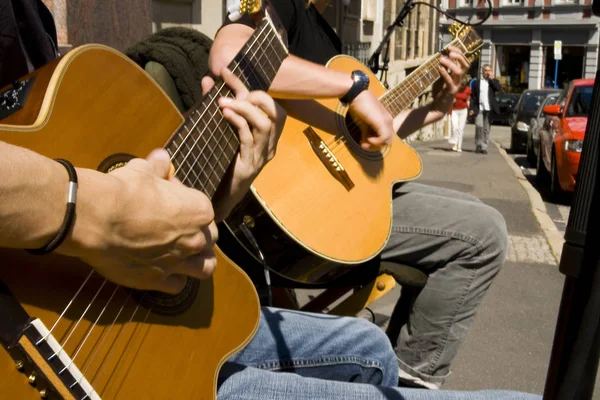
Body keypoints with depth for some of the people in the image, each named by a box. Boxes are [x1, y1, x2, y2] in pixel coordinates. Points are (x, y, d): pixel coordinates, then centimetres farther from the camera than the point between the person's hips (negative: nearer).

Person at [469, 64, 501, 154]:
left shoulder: (493, 81, 11)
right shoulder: (476, 82, 10)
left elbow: (499, 89, -9)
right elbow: (473, 96, 7)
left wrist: (492, 78, -7)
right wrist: (472, 108, -2)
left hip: (489, 109, 1)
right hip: (479, 109, -1)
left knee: (486, 128, 2)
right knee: (479, 125, -15)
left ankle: (484, 147, 8)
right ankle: (478, 145, -3)